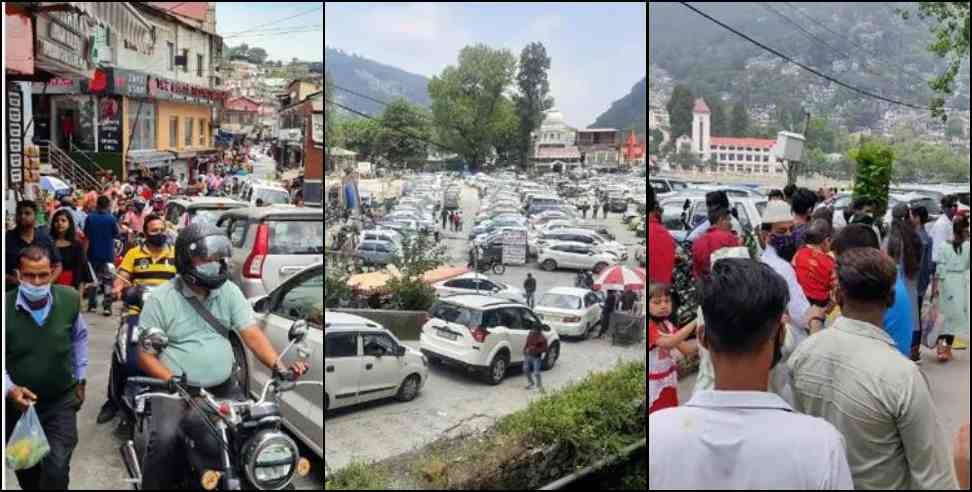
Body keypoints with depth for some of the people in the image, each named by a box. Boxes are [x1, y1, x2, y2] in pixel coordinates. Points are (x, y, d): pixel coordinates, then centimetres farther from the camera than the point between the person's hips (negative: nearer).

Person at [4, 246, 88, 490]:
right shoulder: (6, 307, -18)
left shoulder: (70, 299, -12)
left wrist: (80, 379, 11)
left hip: (62, 400, 0)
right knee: (25, 471, 21)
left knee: (57, 469, -10)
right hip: (18, 404, 1)